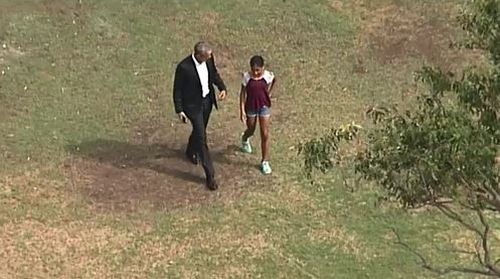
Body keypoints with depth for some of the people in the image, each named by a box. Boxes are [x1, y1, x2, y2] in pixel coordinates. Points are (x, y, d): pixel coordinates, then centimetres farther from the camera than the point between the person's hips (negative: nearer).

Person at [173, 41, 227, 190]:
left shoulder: (209, 59, -12)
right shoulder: (183, 67, -29)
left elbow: (214, 73, 8)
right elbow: (177, 90, -17)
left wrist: (222, 87, -9)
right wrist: (179, 110, -13)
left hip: (207, 100, 7)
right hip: (192, 105, -6)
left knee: (200, 129, 27)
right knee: (201, 137, -4)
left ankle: (191, 151, 57)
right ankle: (210, 175, 3)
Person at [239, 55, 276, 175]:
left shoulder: (268, 75, -16)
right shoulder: (247, 77, -17)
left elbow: (273, 82, 10)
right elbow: (243, 93, -9)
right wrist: (242, 110, -10)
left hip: (264, 106, 0)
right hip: (251, 107, 0)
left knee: (265, 135, -2)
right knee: (251, 130, 21)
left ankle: (265, 162, 10)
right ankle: (245, 139, 60)